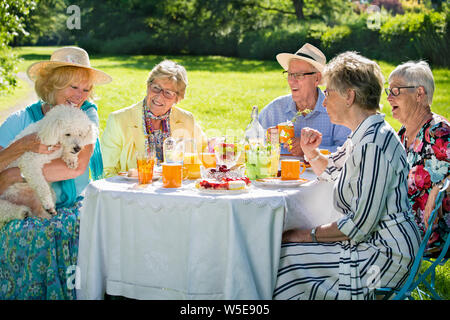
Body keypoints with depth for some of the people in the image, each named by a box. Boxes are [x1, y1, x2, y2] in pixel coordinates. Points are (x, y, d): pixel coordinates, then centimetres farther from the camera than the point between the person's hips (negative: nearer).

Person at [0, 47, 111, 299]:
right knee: (27, 233, -29)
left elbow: (77, 166, -14)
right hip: (26, 208, -1)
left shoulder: (87, 115, 2)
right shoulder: (21, 121, 1)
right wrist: (25, 145, -22)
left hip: (73, 204, 1)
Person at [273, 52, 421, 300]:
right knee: (282, 245, 7)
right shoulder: (363, 136, 11)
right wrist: (310, 151, 9)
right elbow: (330, 171, 30)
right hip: (370, 245, 10)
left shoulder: (374, 144, -23)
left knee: (281, 257, -9)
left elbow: (360, 225, -25)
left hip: (384, 257, -10)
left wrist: (309, 234, -13)